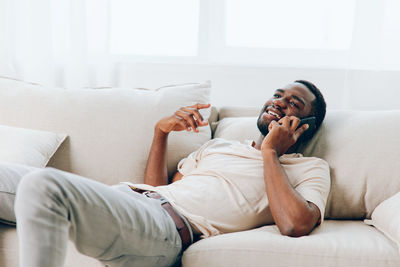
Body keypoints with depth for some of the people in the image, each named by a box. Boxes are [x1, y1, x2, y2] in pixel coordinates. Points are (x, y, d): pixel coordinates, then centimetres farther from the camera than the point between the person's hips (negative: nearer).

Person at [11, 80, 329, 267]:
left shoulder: (310, 168, 15)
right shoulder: (219, 145, 32)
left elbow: (296, 224, -9)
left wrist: (270, 152, 1)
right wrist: (162, 131, 19)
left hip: (171, 224, -7)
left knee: (44, 185, -30)